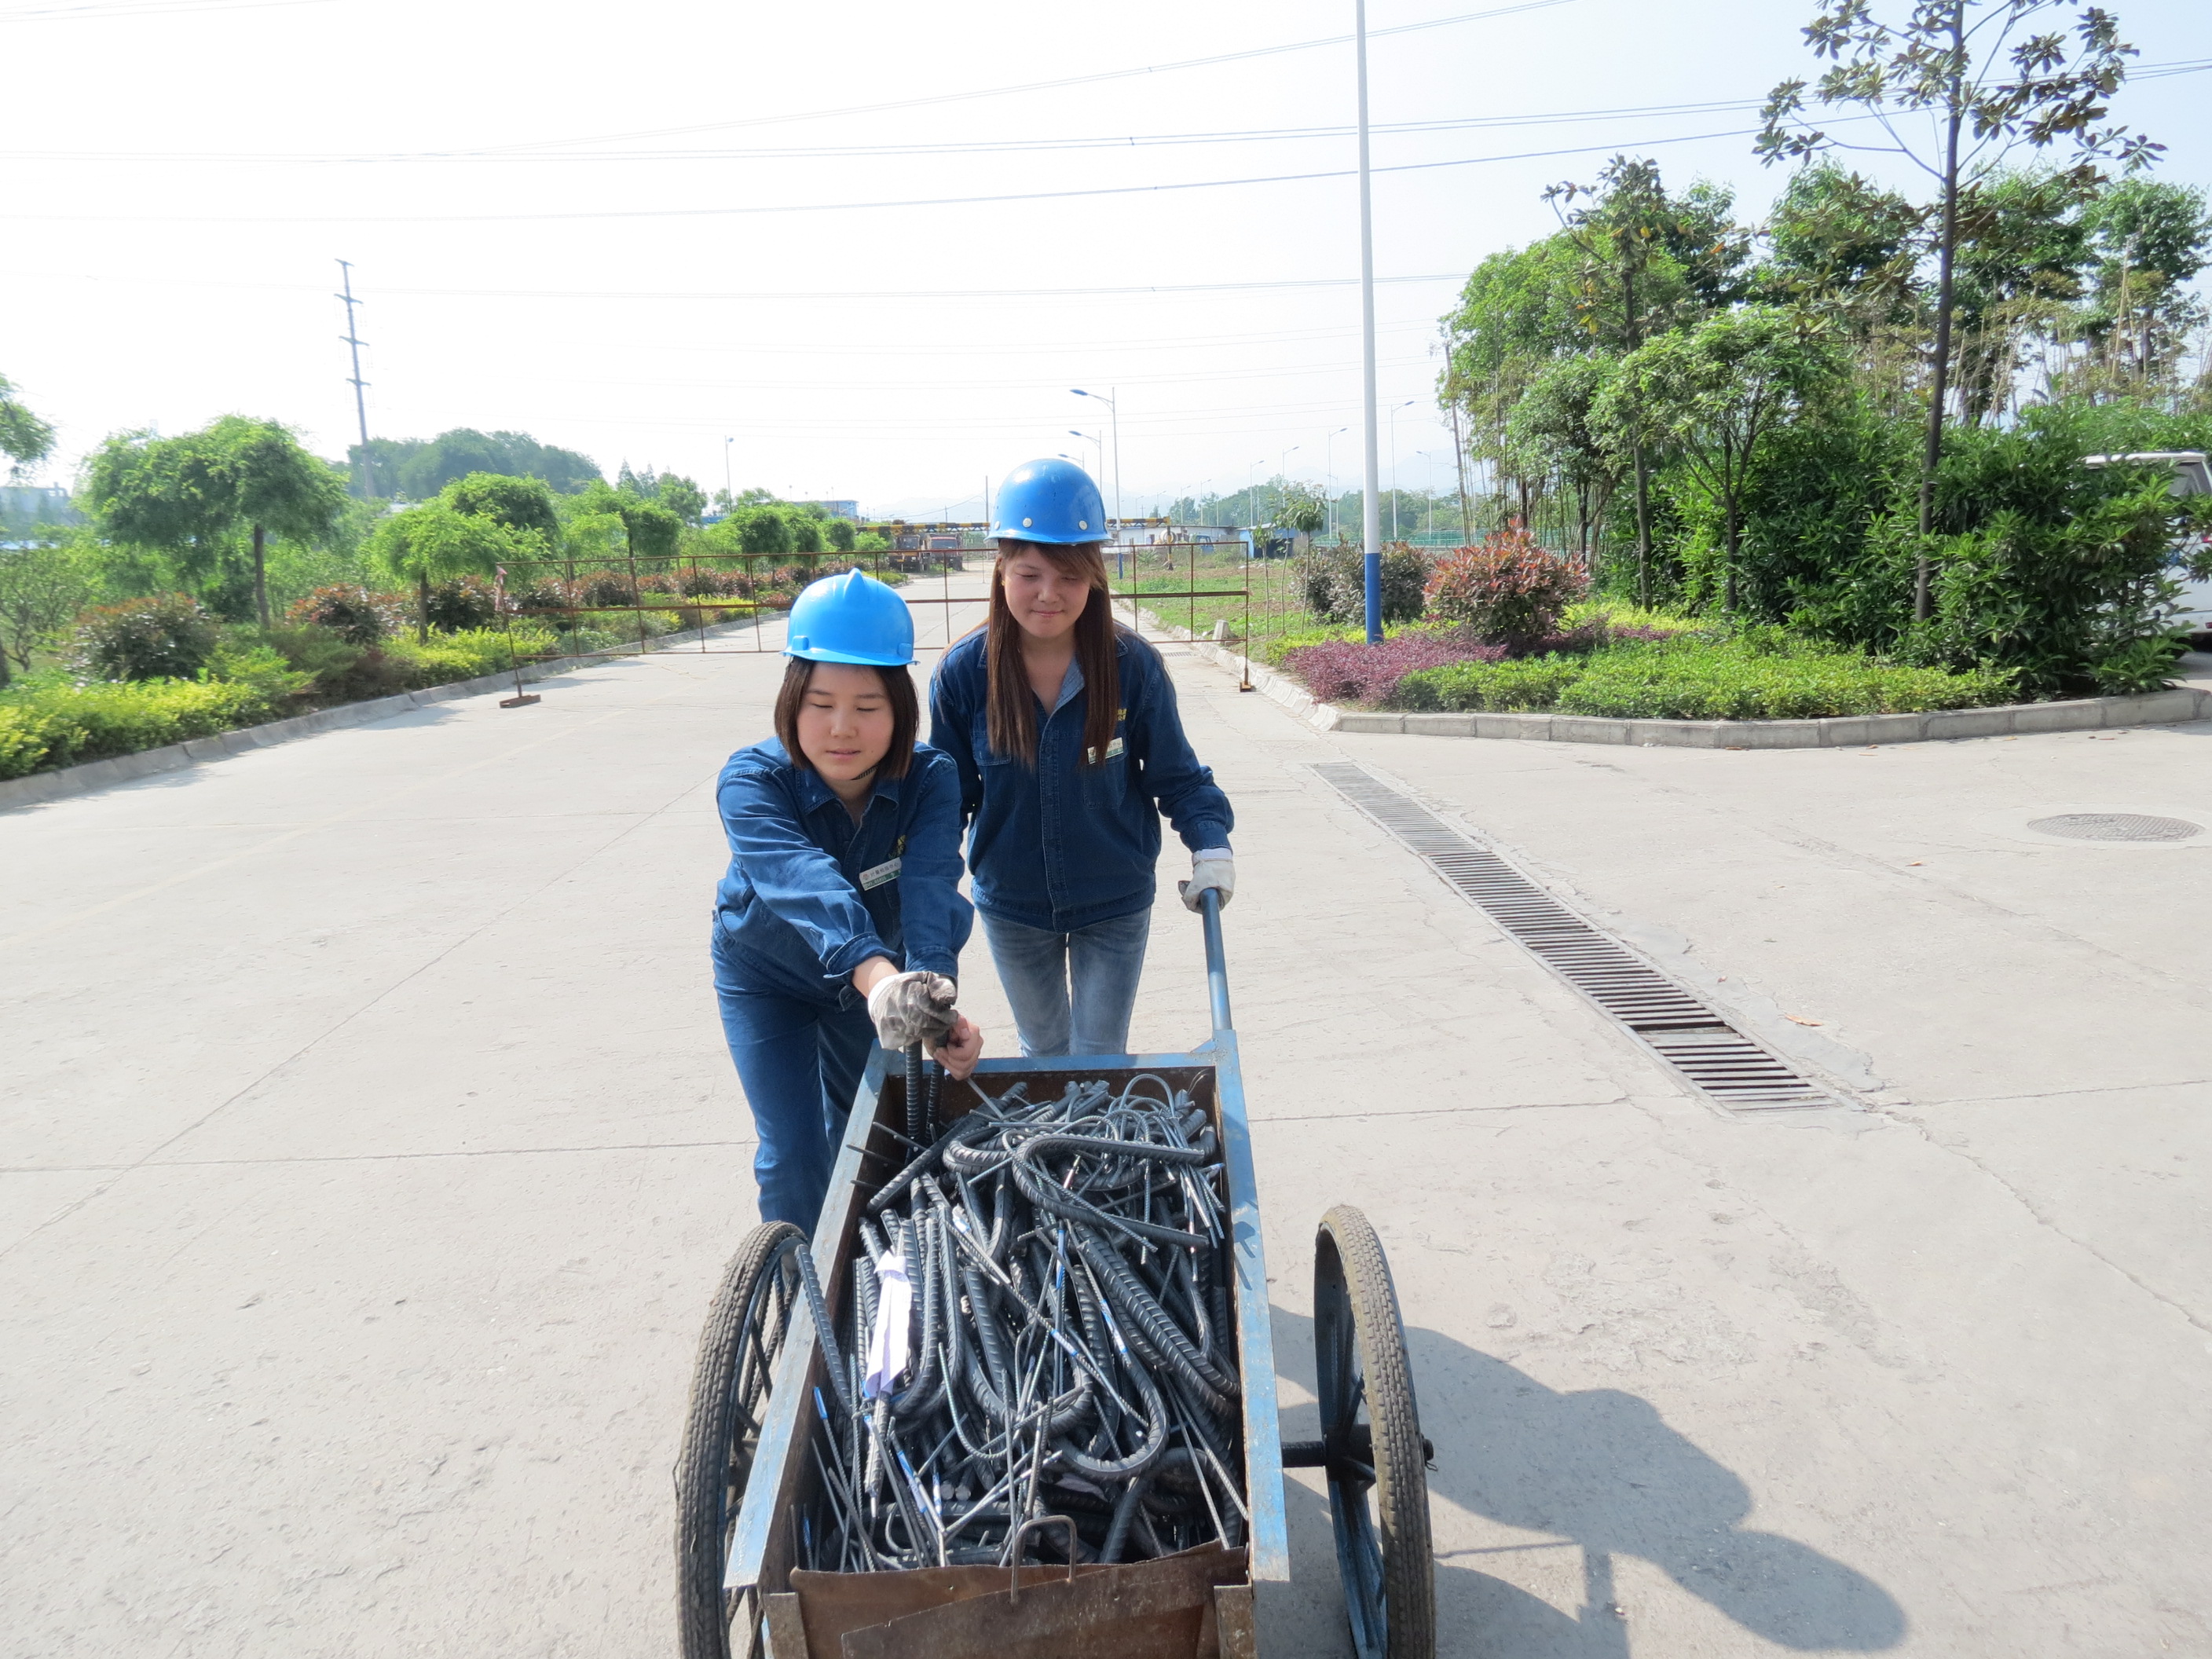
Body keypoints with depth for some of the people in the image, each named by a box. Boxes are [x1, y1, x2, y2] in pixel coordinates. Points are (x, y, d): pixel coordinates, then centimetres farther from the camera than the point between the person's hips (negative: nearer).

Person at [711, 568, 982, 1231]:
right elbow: (806, 883, -52)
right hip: (766, 978, -2)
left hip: (872, 974, 2)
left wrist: (934, 994, -63)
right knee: (793, 1157, -6)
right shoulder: (752, 781, -33)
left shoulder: (929, 779, -27)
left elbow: (930, 889, -43)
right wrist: (880, 979, -70)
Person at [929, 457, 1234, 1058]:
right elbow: (947, 795, -3)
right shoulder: (963, 672, -15)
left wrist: (1210, 844, -22)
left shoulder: (1133, 665, -17)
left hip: (1115, 905, -1)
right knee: (1043, 1053, 22)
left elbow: (1176, 775, -7)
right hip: (1011, 908, 2)